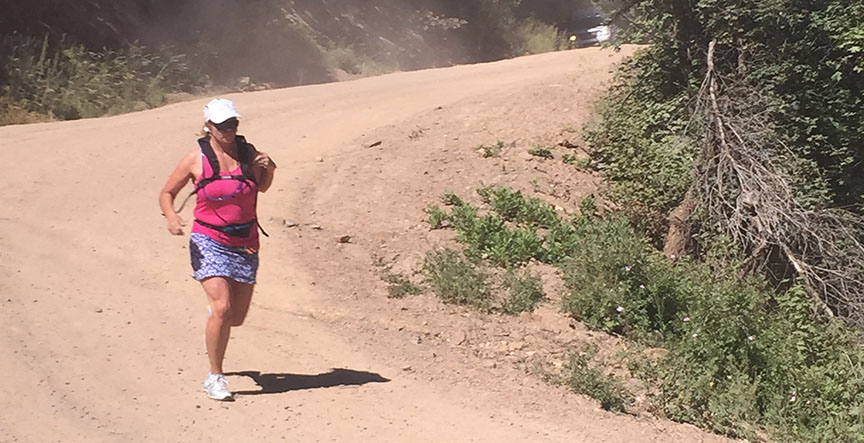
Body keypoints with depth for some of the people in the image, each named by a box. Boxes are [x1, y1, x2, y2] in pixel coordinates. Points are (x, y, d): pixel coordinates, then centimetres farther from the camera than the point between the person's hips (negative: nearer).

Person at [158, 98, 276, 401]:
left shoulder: (248, 152, 2)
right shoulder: (196, 159, -6)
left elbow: (262, 187, 19)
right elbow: (166, 194, 3)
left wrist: (269, 169, -2)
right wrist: (171, 217, -17)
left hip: (245, 244, 4)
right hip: (209, 242, -4)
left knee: (237, 317, 8)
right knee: (222, 310, -19)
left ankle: (215, 303, 47)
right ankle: (215, 378, -3)